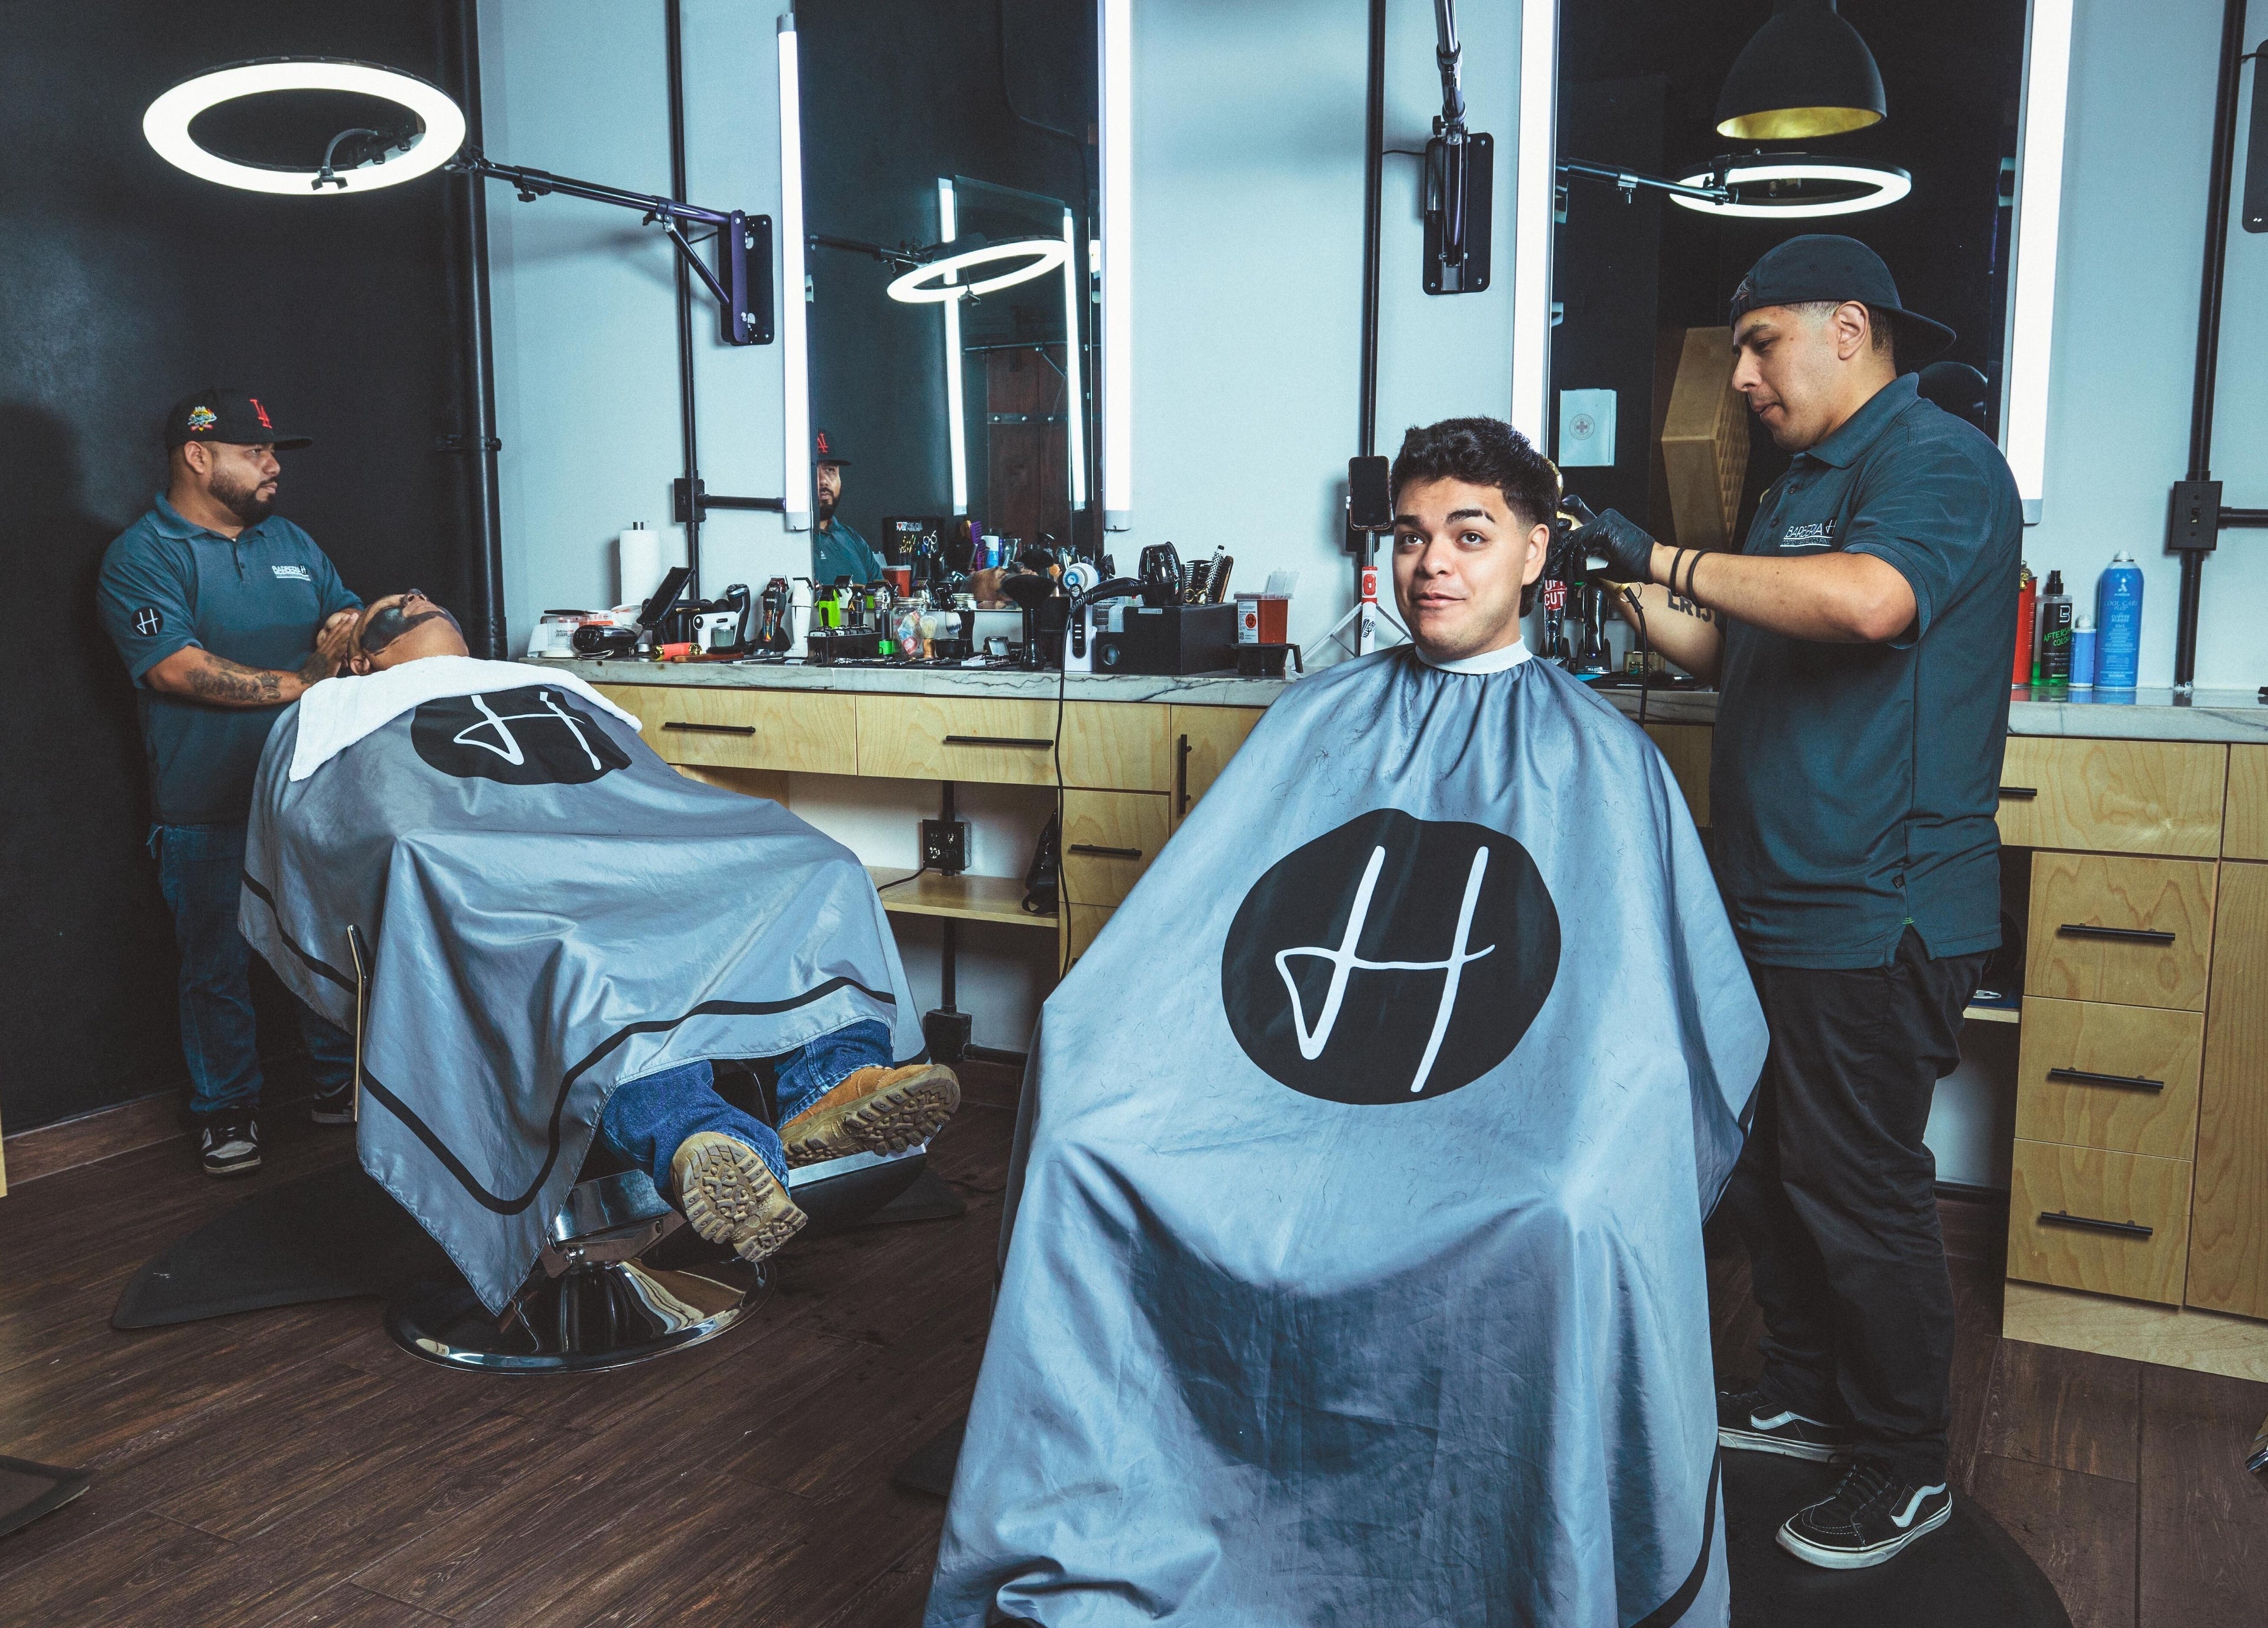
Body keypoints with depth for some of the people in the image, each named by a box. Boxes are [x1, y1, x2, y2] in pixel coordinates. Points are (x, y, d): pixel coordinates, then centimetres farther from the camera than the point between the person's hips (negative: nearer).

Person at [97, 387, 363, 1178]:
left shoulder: (290, 541, 14)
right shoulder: (143, 556, -7)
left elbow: (352, 615, 17)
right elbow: (177, 669, -19)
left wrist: (355, 631, -9)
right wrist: (301, 683, -19)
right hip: (208, 812, -5)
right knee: (217, 965, 6)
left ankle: (342, 1083, 28)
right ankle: (226, 1108, 21)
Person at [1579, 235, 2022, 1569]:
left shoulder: (1935, 460, -12)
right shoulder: (1808, 481, 18)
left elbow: (1870, 601, -33)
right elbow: (1725, 650, 21)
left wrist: (1665, 556, -26)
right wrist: (1622, 581, 7)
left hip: (1879, 913, -9)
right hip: (1786, 904, 10)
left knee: (1859, 1188, 0)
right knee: (1777, 1167, 18)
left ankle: (1907, 1468, 18)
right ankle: (1807, 1396, 35)